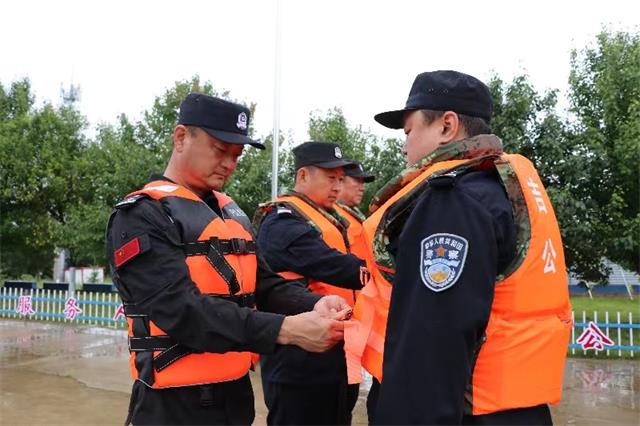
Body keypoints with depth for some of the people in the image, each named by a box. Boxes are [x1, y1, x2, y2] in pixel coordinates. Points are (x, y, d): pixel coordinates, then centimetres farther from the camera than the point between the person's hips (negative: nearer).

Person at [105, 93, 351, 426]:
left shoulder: (230, 212, 11)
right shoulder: (140, 216, -14)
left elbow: (264, 282, 7)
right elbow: (182, 309, -24)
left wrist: (313, 305, -14)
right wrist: (285, 329, -30)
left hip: (236, 391, 7)